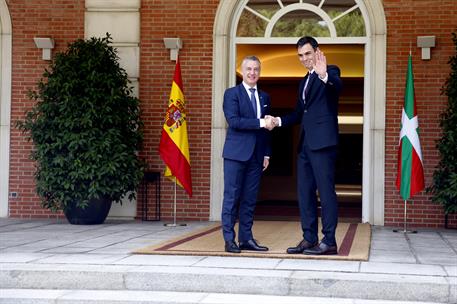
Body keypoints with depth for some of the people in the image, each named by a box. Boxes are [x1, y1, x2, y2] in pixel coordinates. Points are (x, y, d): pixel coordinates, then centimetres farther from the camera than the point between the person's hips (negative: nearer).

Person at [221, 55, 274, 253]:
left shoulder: (264, 97, 16)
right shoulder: (232, 93, -1)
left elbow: (267, 128, 17)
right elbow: (234, 121, -14)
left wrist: (267, 154, 11)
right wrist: (261, 123, -19)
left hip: (256, 155, 5)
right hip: (236, 154, -5)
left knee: (250, 199, 7)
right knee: (232, 197, -4)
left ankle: (246, 239, 11)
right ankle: (229, 239, 0)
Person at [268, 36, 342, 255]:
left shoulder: (330, 72, -3)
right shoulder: (305, 81, 22)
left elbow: (337, 86, -27)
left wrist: (324, 76, -47)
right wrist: (279, 120, 10)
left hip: (322, 141, -9)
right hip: (305, 143, 9)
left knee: (326, 191, -8)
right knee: (304, 192, 10)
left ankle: (329, 241, -5)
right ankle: (309, 239, 16)